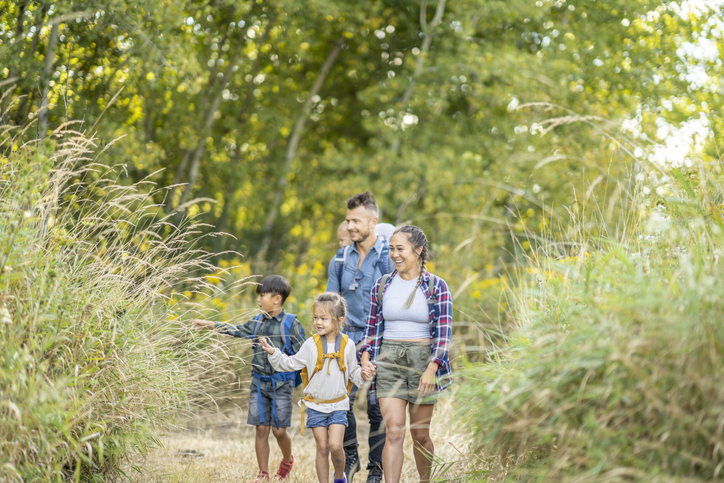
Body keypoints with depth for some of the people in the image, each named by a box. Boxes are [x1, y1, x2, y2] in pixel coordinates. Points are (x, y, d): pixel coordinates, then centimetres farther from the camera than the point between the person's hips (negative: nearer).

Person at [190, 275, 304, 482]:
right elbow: (236, 330, 18)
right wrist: (207, 324, 17)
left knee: (279, 430, -2)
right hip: (259, 382, 4)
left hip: (281, 383, -4)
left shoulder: (291, 323, -6)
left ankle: (287, 460, 29)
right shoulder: (258, 322, 9)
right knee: (261, 428, 2)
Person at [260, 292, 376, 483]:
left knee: (335, 445, -11)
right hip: (315, 405, 1)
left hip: (338, 404, -1)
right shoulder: (311, 344, -3)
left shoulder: (347, 346, -2)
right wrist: (273, 353, -9)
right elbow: (292, 363, 2)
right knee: (322, 447, 2)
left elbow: (353, 372, 8)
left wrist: (363, 374, -12)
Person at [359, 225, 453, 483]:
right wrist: (365, 356, -3)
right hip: (389, 361, 2)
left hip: (422, 360, -2)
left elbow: (443, 332, -8)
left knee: (420, 434, 7)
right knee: (394, 433, -9)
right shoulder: (383, 285, 6)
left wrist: (431, 369, -18)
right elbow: (373, 326, 13)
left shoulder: (436, 287, -3)